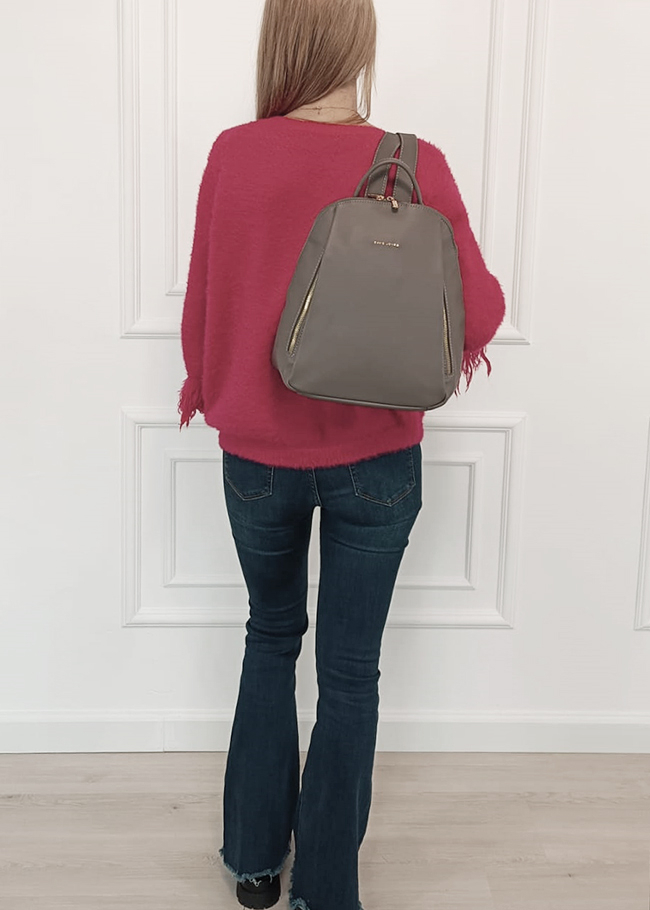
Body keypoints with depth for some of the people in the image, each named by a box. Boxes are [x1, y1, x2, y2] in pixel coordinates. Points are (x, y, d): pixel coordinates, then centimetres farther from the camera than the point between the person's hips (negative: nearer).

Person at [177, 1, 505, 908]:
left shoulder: (234, 155, -9)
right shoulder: (417, 166, -12)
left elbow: (204, 301, -1)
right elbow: (479, 307, -10)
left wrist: (204, 387, 18)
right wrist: (463, 345, 14)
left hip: (259, 452, 2)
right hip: (376, 461, -1)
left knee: (271, 635, 23)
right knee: (350, 670, 13)